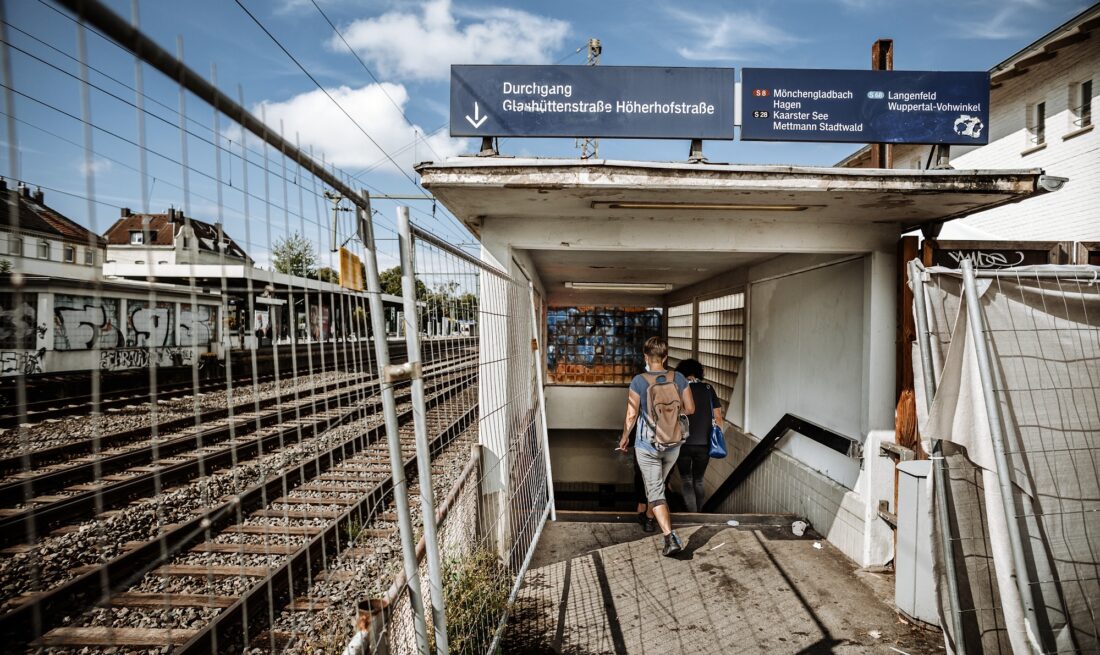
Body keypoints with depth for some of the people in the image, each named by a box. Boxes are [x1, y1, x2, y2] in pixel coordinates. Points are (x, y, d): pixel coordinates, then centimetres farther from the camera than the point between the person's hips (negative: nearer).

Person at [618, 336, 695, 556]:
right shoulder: (678, 379, -8)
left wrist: (624, 437, 2)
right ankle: (651, 516, 48)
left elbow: (631, 415, -13)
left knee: (655, 491, 4)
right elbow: (690, 409, 0)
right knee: (659, 482, 27)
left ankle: (670, 537, -4)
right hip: (673, 443, 4)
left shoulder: (639, 381, -17)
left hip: (647, 444, -4)